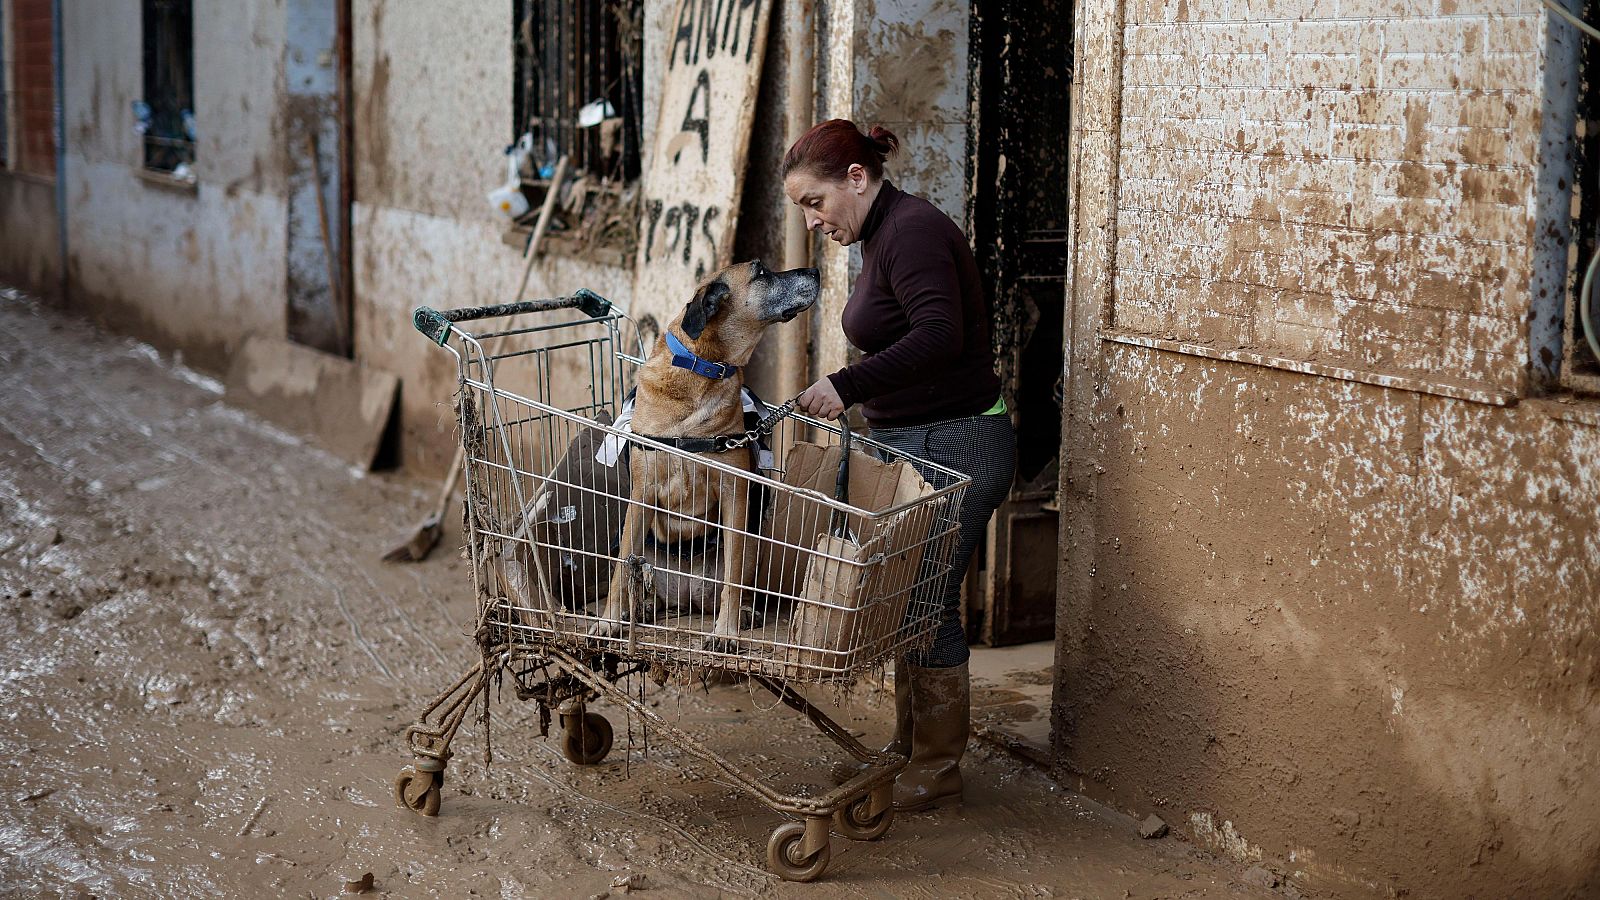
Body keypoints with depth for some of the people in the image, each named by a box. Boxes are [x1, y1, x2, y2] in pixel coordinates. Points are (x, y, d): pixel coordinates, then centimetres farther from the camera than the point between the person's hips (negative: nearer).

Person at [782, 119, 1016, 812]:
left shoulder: (913, 231, -17)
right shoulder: (884, 234, 15)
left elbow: (940, 336, -30)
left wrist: (848, 385, -30)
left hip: (954, 447, -10)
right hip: (915, 442, 10)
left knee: (930, 604, -2)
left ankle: (937, 771, 9)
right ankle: (908, 747, 27)